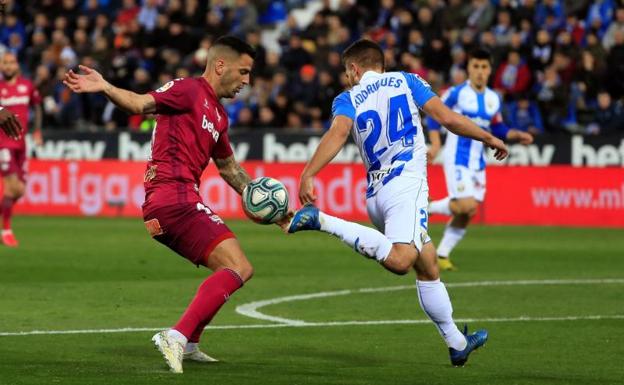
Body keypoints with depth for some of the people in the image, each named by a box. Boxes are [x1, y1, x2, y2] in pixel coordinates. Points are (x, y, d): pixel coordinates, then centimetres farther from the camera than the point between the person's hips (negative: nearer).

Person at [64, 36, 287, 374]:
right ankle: (177, 336, -28)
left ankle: (188, 344, 26)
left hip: (180, 202, 10)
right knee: (239, 269, -17)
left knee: (233, 268, 24)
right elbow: (140, 104, -17)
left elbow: (228, 168, 36)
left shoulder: (217, 114, 24)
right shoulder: (188, 90, -4)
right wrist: (104, 88, -33)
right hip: (173, 197, -10)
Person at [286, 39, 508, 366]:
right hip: (406, 183, -5)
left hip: (375, 193, 5)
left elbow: (338, 133, -10)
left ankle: (457, 343, 19)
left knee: (428, 268, 15)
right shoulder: (406, 81, 11)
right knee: (399, 260, -28)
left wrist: (307, 175, -19)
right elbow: (448, 118, 5)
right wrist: (489, 138, 17)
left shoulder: (348, 99, 12)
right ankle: (324, 222, -34)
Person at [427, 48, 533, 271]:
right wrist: (436, 144, -16)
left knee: (465, 216, 3)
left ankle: (442, 255, 16)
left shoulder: (493, 99, 8)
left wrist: (517, 135, 3)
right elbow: (435, 116, -4)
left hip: (478, 163, 6)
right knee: (467, 206, -22)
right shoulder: (456, 93, -8)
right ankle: (426, 208, 2)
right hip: (456, 159, -6)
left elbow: (497, 128, 19)